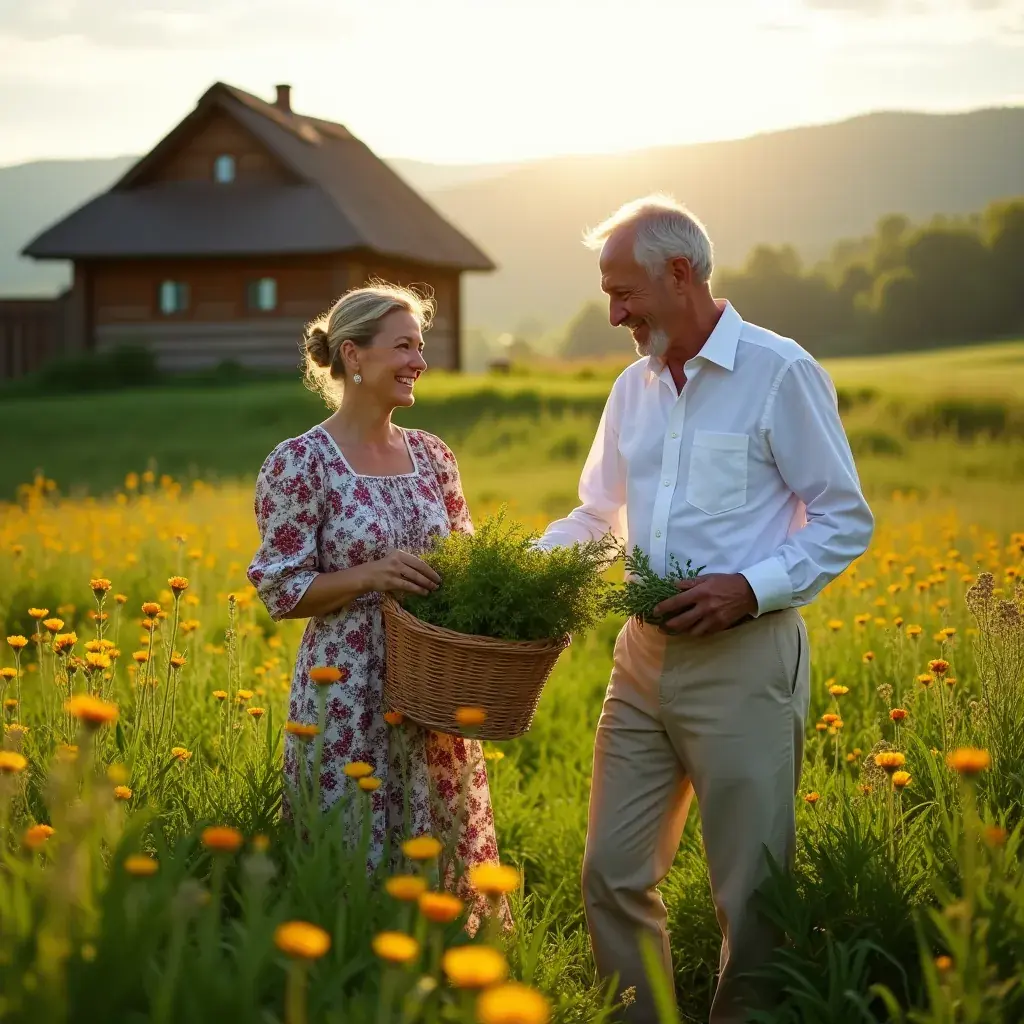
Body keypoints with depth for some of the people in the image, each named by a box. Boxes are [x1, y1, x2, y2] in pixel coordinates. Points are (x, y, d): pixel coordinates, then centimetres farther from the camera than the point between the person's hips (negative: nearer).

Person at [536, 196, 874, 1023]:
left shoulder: (780, 373, -8)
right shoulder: (634, 387, 13)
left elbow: (846, 521, -7)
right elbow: (598, 515, 22)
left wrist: (751, 588, -19)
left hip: (744, 659, -6)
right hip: (644, 656, 7)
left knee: (751, 894, 3)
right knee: (613, 876, 9)